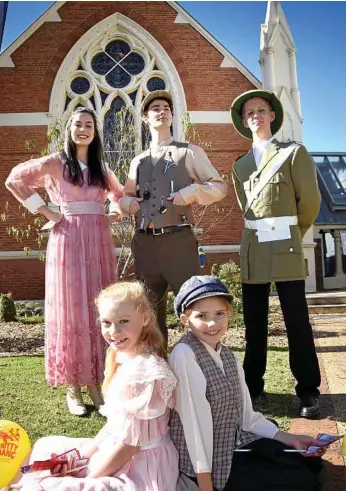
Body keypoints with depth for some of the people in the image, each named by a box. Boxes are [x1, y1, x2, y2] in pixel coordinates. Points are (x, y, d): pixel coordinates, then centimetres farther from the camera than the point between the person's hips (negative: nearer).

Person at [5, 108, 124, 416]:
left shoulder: (102, 167, 15)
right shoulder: (55, 163, 1)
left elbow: (119, 193, 29)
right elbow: (14, 180, 0)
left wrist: (114, 215, 10)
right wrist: (45, 211, -4)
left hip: (99, 242, 5)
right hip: (68, 240, -4)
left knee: (100, 311, 5)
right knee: (72, 311, 0)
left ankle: (96, 384, 16)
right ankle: (73, 388, 10)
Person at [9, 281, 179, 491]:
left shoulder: (143, 371, -27)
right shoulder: (125, 358, 2)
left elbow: (131, 444, -21)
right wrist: (83, 454, 5)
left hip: (139, 470, -9)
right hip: (117, 453, 10)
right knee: (46, 448, 18)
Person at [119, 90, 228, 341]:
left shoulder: (190, 152, 7)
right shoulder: (138, 161, 18)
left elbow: (221, 186, 4)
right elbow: (127, 195, 26)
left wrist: (194, 190, -13)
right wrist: (126, 201, 2)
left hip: (178, 240, -4)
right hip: (144, 243, 4)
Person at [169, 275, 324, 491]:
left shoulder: (228, 355, 2)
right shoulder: (184, 354, -23)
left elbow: (245, 414, 4)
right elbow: (194, 420, -23)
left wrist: (288, 438, -3)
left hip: (237, 442, 8)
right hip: (208, 459, -7)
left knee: (309, 461, 11)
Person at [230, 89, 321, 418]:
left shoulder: (294, 153, 3)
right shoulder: (240, 165, 16)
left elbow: (310, 201, 0)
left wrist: (291, 234, 9)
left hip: (285, 248, -4)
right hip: (252, 251, 4)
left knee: (297, 321, 0)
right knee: (254, 322, 9)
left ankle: (308, 391, 11)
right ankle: (252, 386, 21)